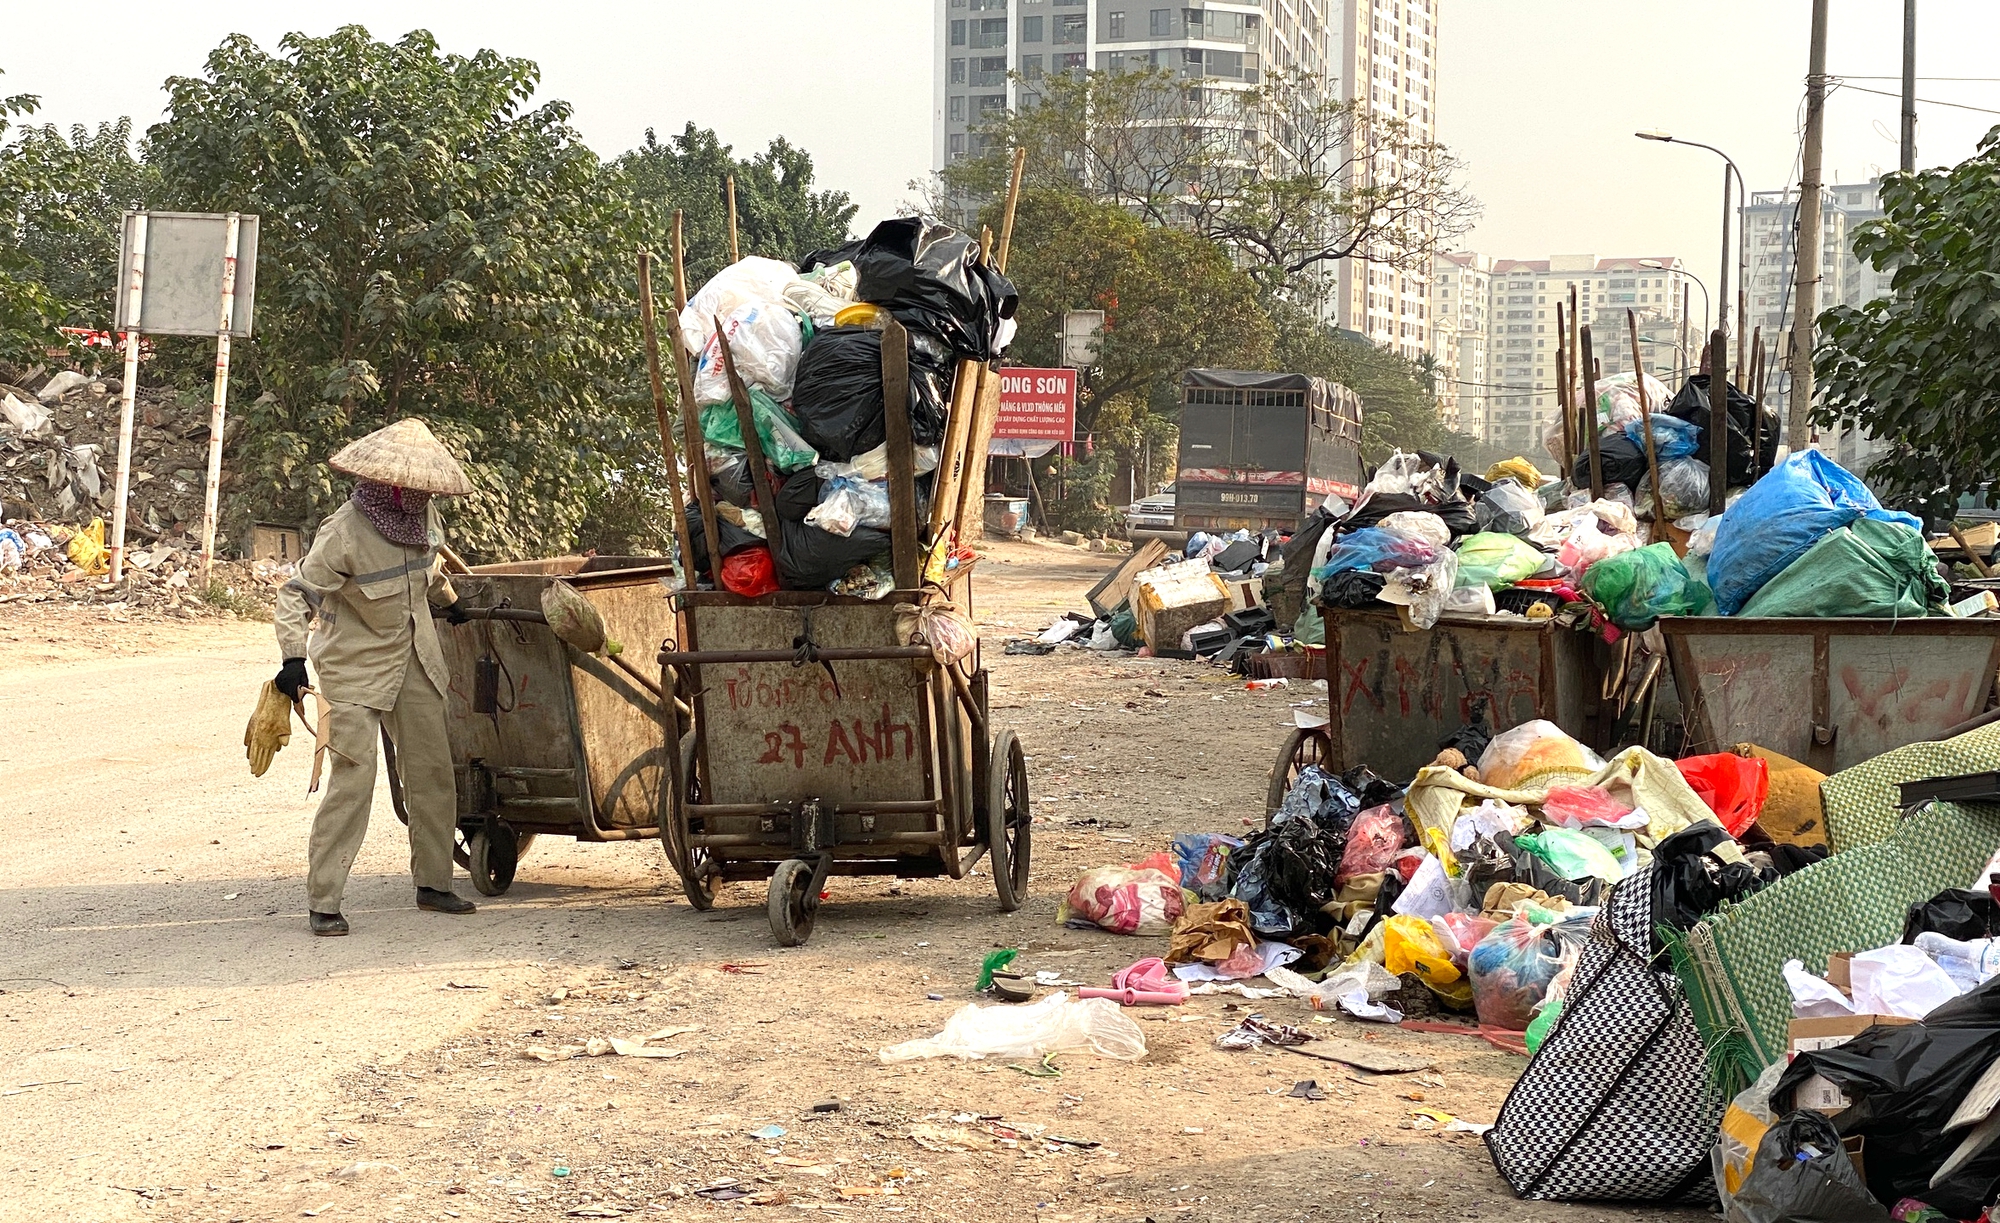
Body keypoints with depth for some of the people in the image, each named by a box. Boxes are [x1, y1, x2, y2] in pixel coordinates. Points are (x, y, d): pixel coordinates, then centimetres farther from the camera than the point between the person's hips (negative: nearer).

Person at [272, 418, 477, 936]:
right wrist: (293, 658, -30)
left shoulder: (422, 515, -2)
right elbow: (295, 594, -20)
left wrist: (448, 602, 35)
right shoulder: (344, 534, -23)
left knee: (432, 771, 9)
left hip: (414, 661, 7)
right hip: (356, 668, -7)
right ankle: (322, 902, -7)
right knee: (354, 776, -12)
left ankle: (433, 883, 22)